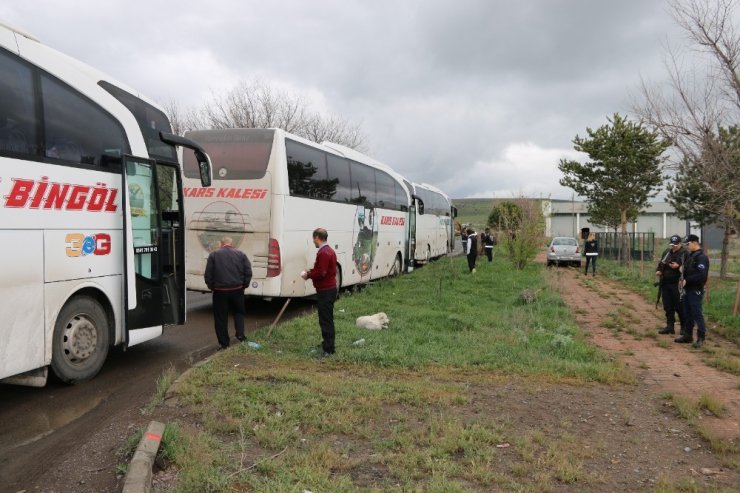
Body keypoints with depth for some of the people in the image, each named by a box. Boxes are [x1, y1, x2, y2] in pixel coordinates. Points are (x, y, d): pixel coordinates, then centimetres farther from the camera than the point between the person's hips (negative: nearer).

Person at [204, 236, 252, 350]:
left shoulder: (214, 255, 1)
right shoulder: (241, 254, 5)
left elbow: (208, 275, -2)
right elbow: (248, 272, 1)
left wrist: (212, 287, 10)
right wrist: (244, 285, 11)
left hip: (220, 291, -1)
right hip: (237, 290, 2)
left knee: (221, 317, 8)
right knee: (238, 313, 21)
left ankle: (224, 343, 12)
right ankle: (240, 334, 8)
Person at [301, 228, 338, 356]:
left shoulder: (323, 253, -20)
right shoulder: (329, 251, 14)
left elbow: (320, 273, -25)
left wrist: (308, 275, -10)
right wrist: (311, 271, 9)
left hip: (325, 291, -11)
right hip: (330, 289, 11)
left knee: (325, 320, -7)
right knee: (327, 319, 21)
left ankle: (329, 349, -5)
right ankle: (327, 342, 34)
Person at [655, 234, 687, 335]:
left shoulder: (684, 253, -7)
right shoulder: (666, 252, 12)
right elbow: (660, 263, 20)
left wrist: (678, 266, -26)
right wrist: (658, 270, 2)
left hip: (677, 284, -6)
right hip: (665, 283, 6)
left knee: (679, 306, 0)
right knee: (668, 306, 9)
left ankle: (684, 326, 15)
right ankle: (670, 326, 17)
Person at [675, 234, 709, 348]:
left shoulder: (701, 257, -15)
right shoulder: (690, 255, 15)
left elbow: (701, 275, -24)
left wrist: (687, 280, -19)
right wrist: (683, 280, 6)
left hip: (696, 290, -10)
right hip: (688, 289, 10)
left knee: (697, 314, -5)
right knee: (688, 313, 15)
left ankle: (701, 338, 2)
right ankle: (687, 335, 24)